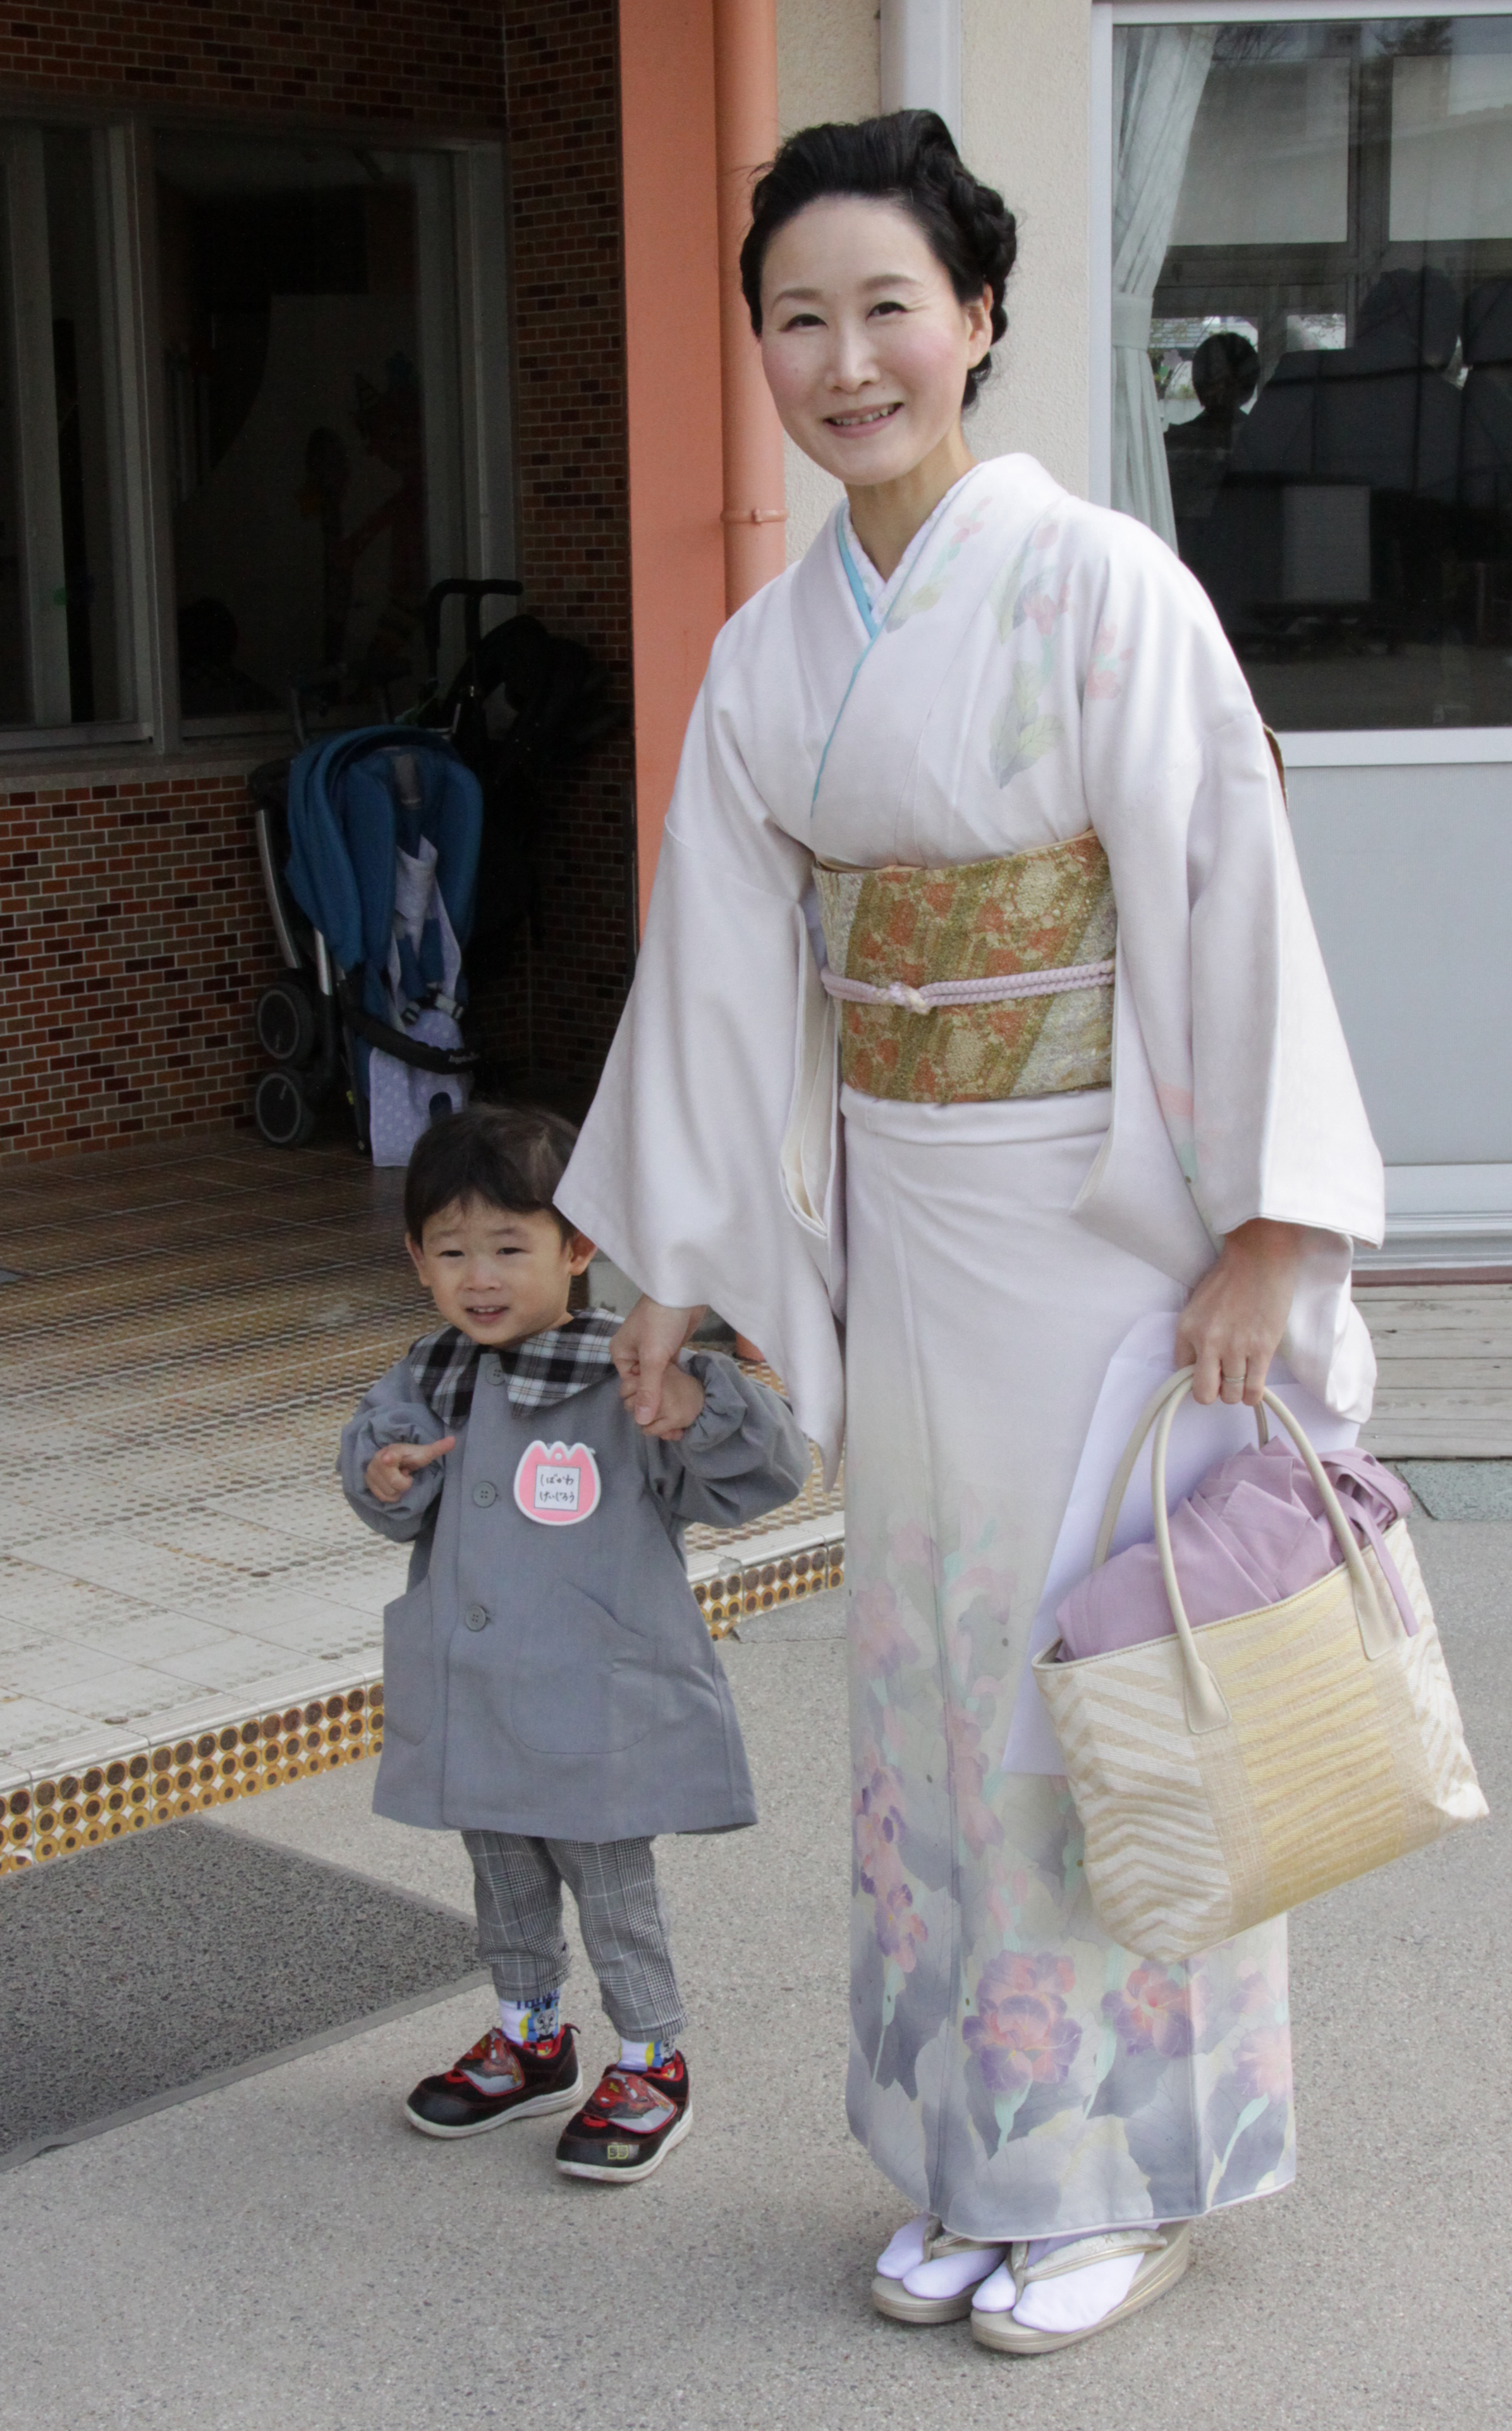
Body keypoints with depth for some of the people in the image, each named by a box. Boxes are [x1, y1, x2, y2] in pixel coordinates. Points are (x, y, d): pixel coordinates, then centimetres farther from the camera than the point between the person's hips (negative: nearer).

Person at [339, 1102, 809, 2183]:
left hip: (595, 1709, -6)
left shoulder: (622, 1385, -17)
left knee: (612, 1883, 9)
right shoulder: (429, 1382, -1)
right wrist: (385, 1478, -11)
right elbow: (391, 1482, 12)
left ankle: (651, 2063, 27)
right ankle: (531, 2036, 42)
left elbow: (771, 1472, -18)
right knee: (505, 1878, 22)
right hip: (471, 1705, 6)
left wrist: (701, 1409, -38)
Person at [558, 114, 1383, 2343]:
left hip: (1107, 1211, -5)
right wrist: (672, 1265, 11)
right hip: (908, 1221, 6)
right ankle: (980, 2158, 29)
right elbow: (728, 961, 9)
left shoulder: (1100, 587, -12)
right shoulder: (770, 652, 5)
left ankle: (1131, 2168, 22)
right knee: (937, 1679, 13)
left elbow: (1233, 900, -15)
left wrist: (1268, 1229, -18)